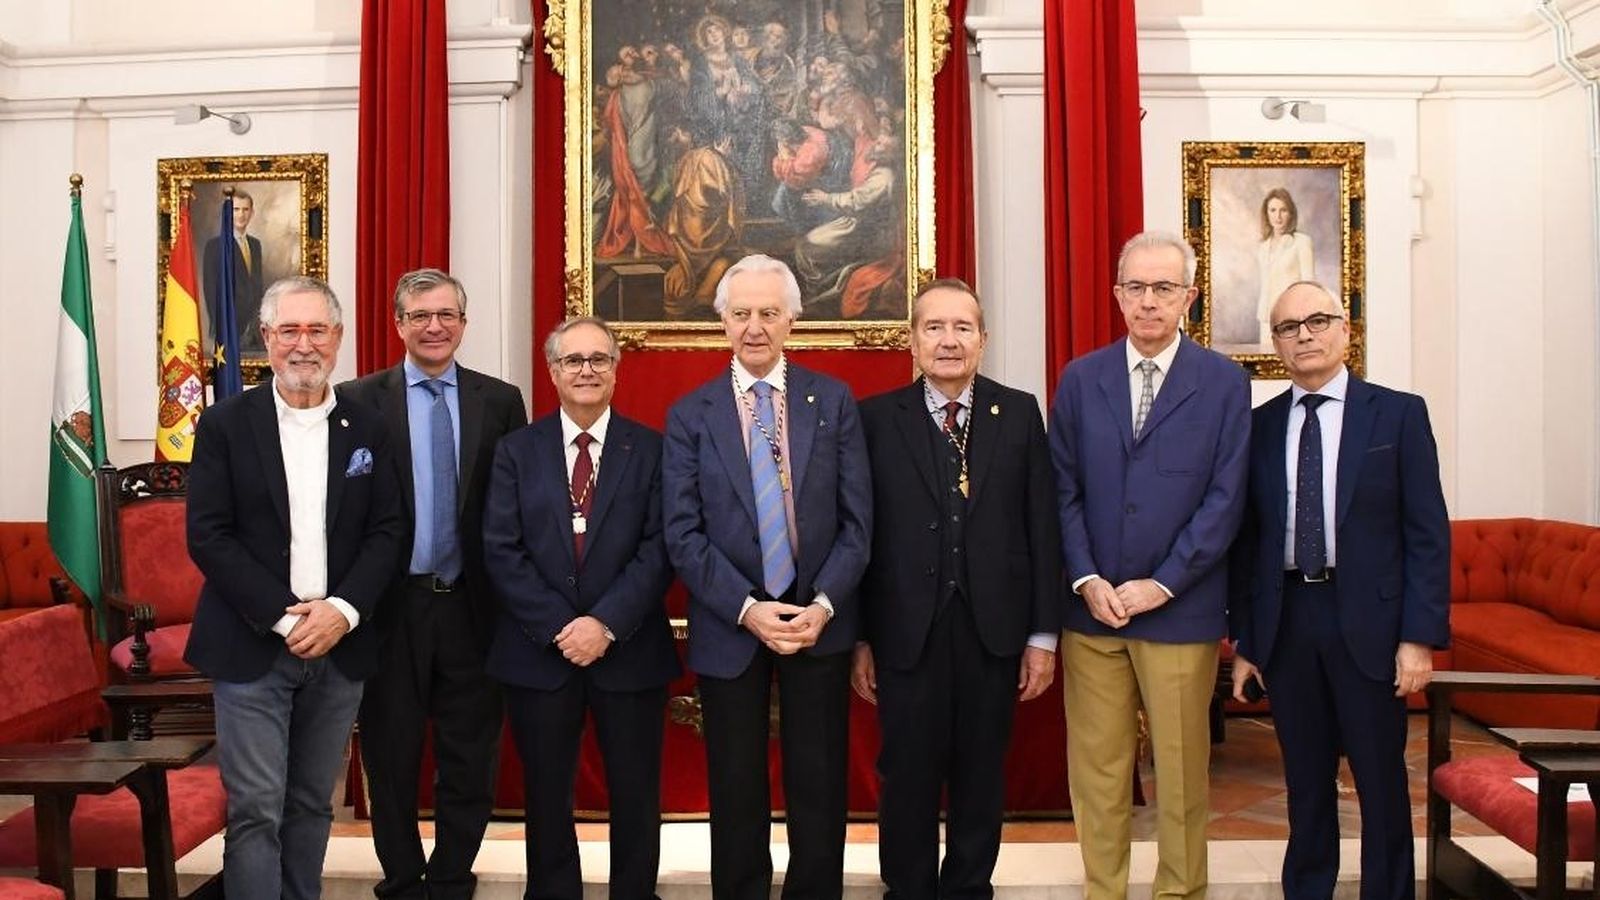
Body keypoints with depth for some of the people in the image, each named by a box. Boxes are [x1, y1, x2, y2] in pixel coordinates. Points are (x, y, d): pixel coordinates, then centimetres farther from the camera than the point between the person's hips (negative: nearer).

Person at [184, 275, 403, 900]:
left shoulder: (366, 430, 7)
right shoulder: (226, 425, -1)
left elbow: (385, 533, 4)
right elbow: (208, 535, -7)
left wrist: (343, 610, -11)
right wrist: (284, 616, -14)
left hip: (339, 648, 3)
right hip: (252, 649, -3)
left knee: (313, 805, 13)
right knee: (255, 812, -3)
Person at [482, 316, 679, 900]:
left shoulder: (650, 450, 2)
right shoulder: (517, 451, 5)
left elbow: (659, 550, -7)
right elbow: (502, 551, -3)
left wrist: (606, 623, -17)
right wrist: (559, 628, -13)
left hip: (630, 652, -1)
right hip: (539, 652, 1)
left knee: (636, 798, 8)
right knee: (546, 797, 12)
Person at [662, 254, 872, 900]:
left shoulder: (834, 402, 3)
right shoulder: (690, 415, 1)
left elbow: (856, 520, -1)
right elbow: (683, 534, -5)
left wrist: (823, 605, -12)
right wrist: (748, 609, -14)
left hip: (819, 622, 1)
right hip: (729, 629, 0)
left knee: (819, 786, 9)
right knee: (736, 791, 10)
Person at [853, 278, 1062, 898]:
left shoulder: (1019, 413, 3)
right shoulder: (877, 419, -1)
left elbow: (1042, 529, 2)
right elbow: (861, 535, -1)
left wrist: (1043, 634, 0)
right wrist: (859, 638, -2)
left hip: (993, 631, 2)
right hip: (907, 633, -1)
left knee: (981, 778, 14)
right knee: (908, 781, 8)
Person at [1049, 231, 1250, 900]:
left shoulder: (1224, 382, 0)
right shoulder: (1080, 379, 6)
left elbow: (1225, 499, -5)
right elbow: (1064, 490, 4)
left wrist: (1160, 585, -10)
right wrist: (1087, 580, -8)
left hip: (1180, 610, -2)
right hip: (1091, 606, 2)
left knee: (1182, 770, 8)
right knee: (1096, 770, 8)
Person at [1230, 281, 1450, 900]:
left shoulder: (1398, 414, 0)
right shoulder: (1259, 426, 6)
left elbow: (1427, 533, -3)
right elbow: (1246, 540, 6)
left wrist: (1420, 635, -10)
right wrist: (1244, 640, 4)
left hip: (1367, 621, -2)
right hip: (1286, 621, 2)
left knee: (1381, 778, 7)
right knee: (1305, 779, 12)